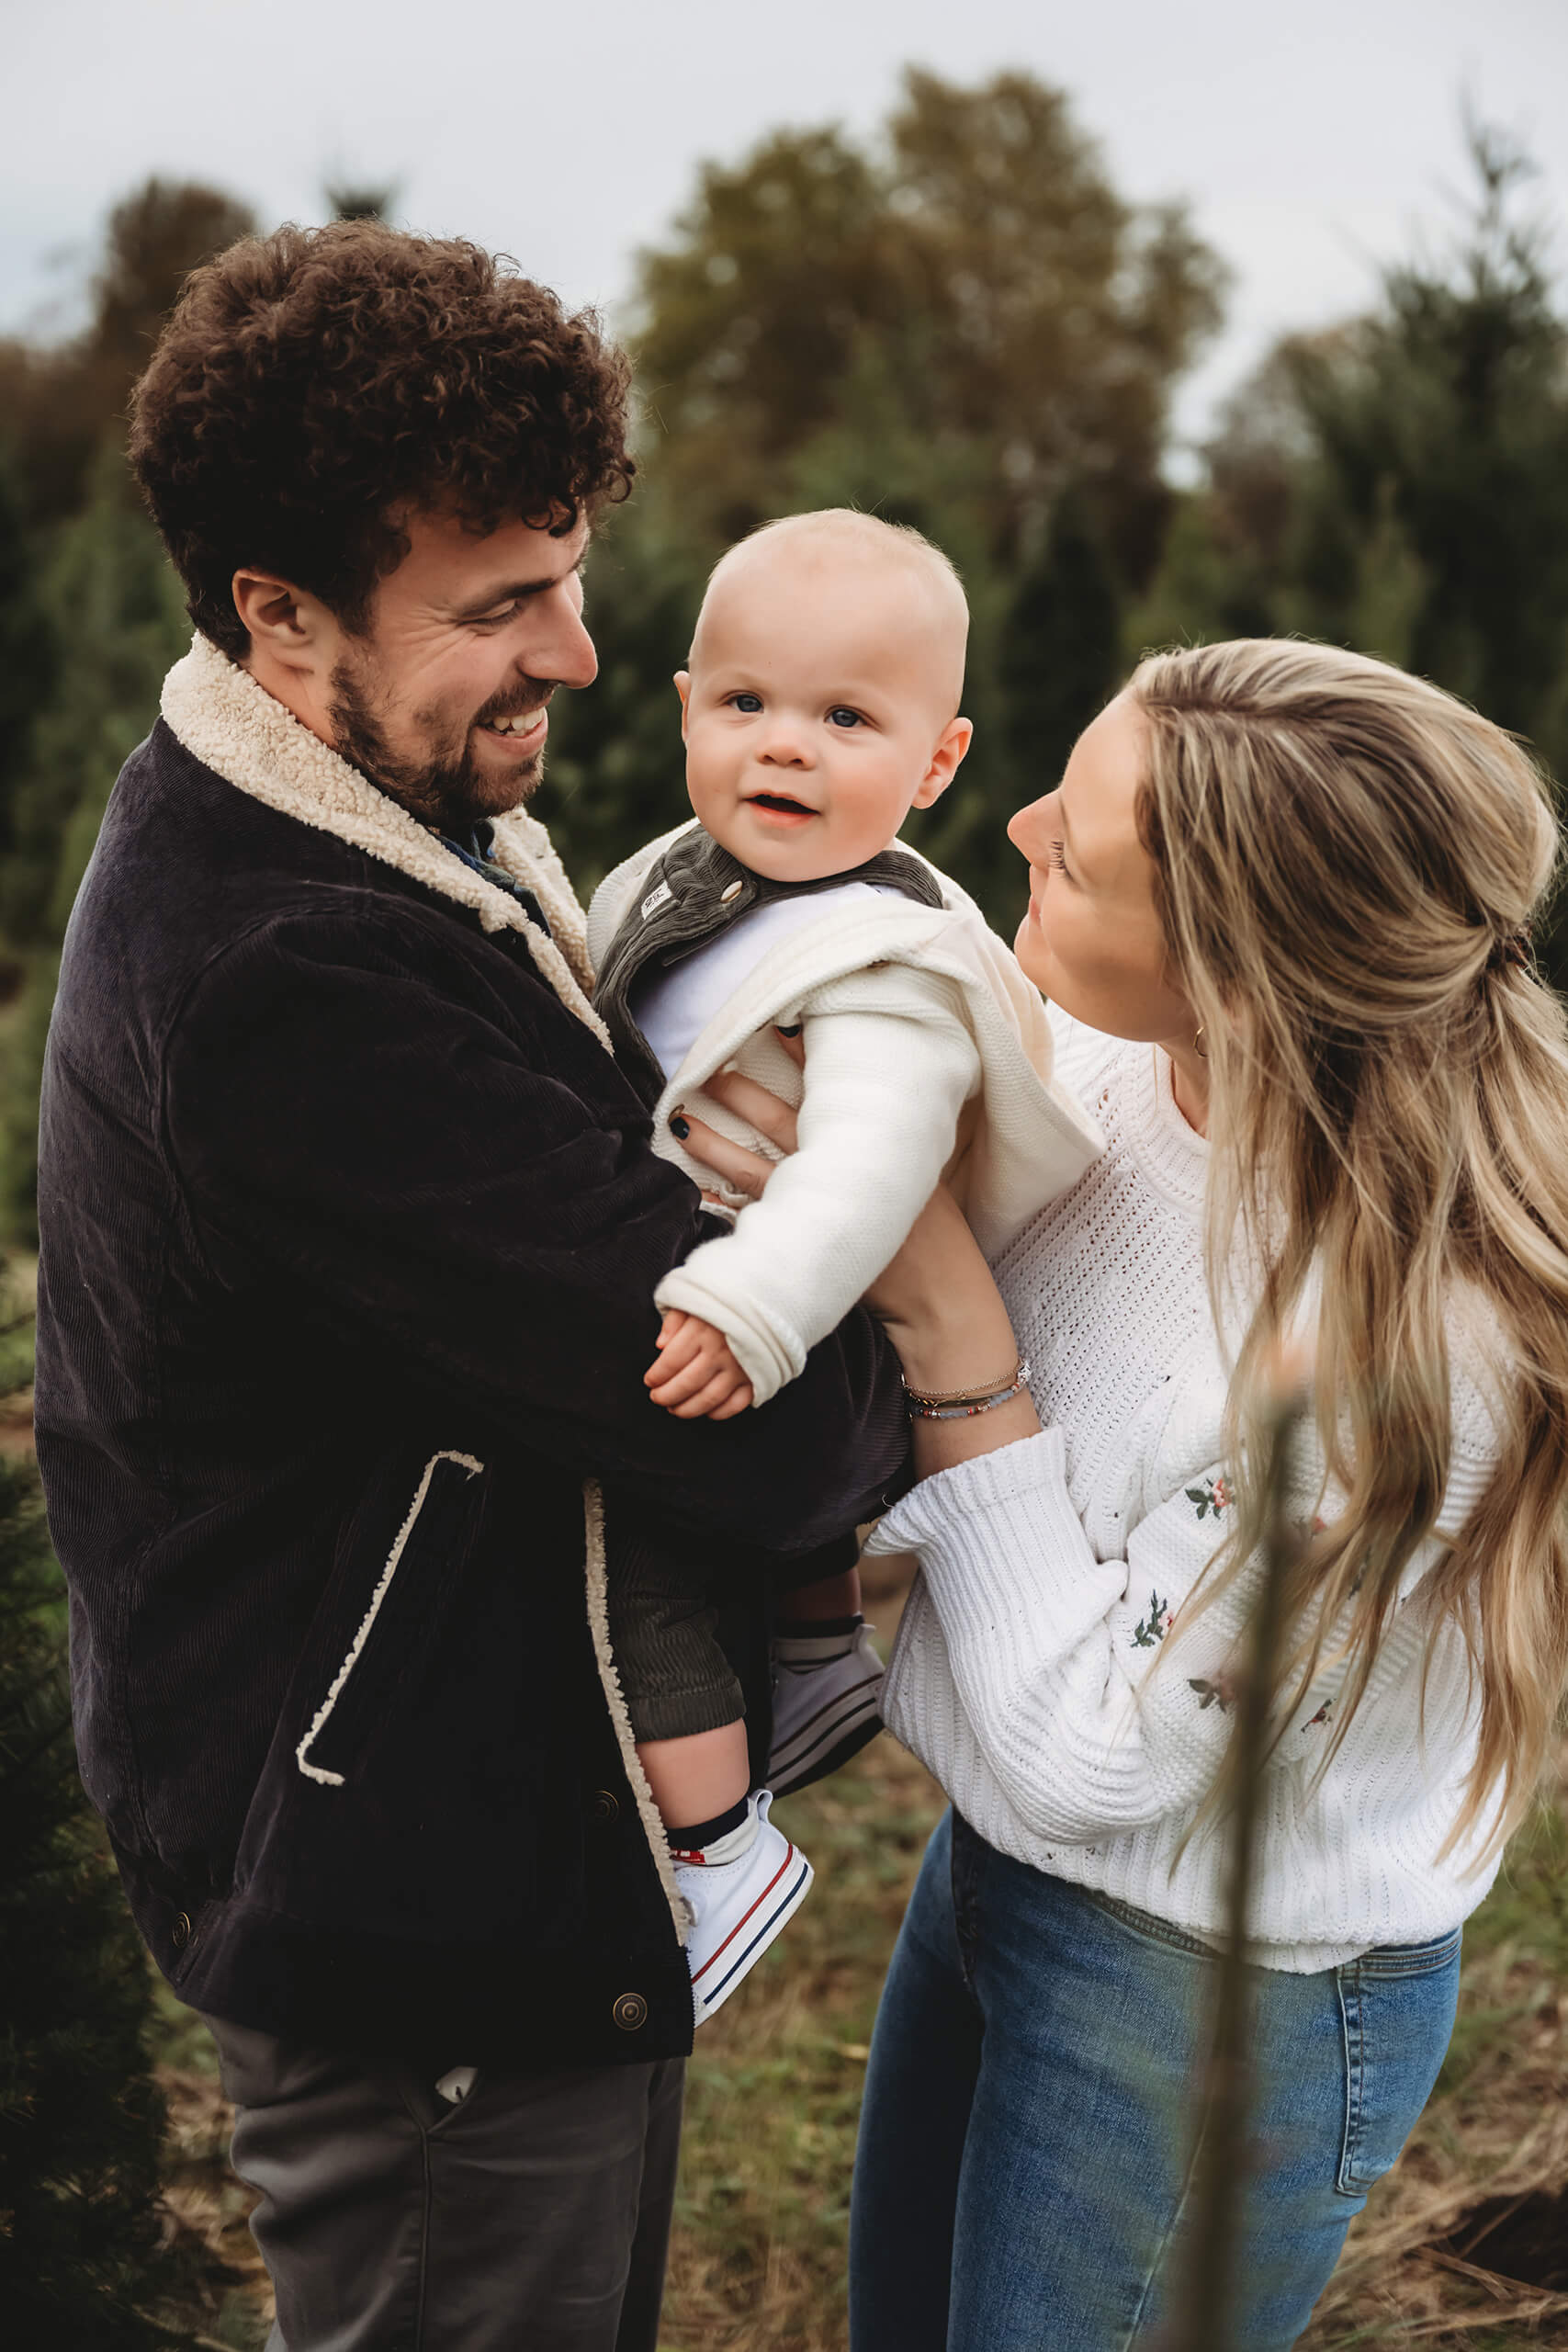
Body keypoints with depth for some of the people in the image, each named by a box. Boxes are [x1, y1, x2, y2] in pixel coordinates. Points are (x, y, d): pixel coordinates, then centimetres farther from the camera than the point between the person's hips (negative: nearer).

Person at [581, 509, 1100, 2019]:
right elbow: (602, 1061, 19)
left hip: (815, 1355, -9)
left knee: (627, 1532, -15)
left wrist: (746, 1317, -50)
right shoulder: (681, 879, 2)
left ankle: (721, 1851, -2)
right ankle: (823, 1655, 53)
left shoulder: (890, 967, -26)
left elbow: (865, 1168, -40)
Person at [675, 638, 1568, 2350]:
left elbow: (1079, 1751, -27)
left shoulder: (1405, 1334, -34)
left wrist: (940, 1303, -28)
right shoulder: (1099, 1062, -13)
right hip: (997, 1858, 8)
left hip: (1222, 2007, -7)